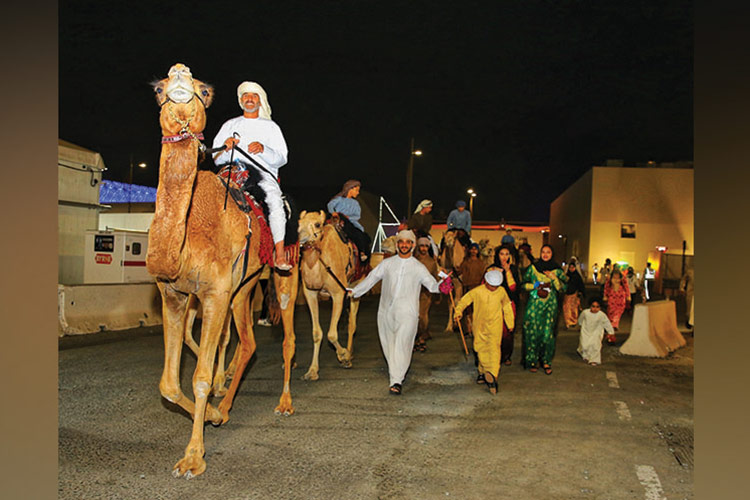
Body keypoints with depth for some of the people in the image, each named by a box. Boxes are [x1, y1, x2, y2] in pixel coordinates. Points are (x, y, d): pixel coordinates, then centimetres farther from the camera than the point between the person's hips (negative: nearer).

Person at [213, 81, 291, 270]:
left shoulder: (270, 126, 19)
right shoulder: (229, 125, 24)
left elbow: (281, 159, 7)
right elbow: (217, 159, 16)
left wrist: (263, 149, -12)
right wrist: (225, 148, -7)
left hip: (263, 173, -2)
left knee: (274, 198, -33)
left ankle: (280, 254, -37)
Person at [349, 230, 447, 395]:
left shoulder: (418, 267, 8)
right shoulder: (387, 263, 11)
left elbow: (433, 286, 9)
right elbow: (371, 279, 11)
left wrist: (443, 282, -12)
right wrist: (354, 291, 3)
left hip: (407, 313, -3)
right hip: (386, 311, 3)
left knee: (402, 345, -12)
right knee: (389, 344, 10)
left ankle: (397, 381, -11)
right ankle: (396, 371, 31)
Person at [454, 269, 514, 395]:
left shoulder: (501, 292, -1)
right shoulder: (477, 291, -7)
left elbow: (507, 307, 13)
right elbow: (464, 300, 0)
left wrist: (510, 323, 19)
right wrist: (458, 312, -16)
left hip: (495, 326, -1)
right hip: (480, 326, 1)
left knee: (494, 348, -17)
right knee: (481, 349, 8)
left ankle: (492, 374, -29)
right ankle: (483, 372, 26)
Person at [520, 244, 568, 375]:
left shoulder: (557, 270, 6)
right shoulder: (532, 268, 6)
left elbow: (563, 289, 1)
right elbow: (523, 284, 8)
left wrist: (554, 278, -12)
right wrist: (535, 286, -8)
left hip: (550, 305, 0)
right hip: (534, 304, 0)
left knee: (547, 333, -5)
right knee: (532, 332, -3)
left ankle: (546, 362, 10)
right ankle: (532, 361, 8)